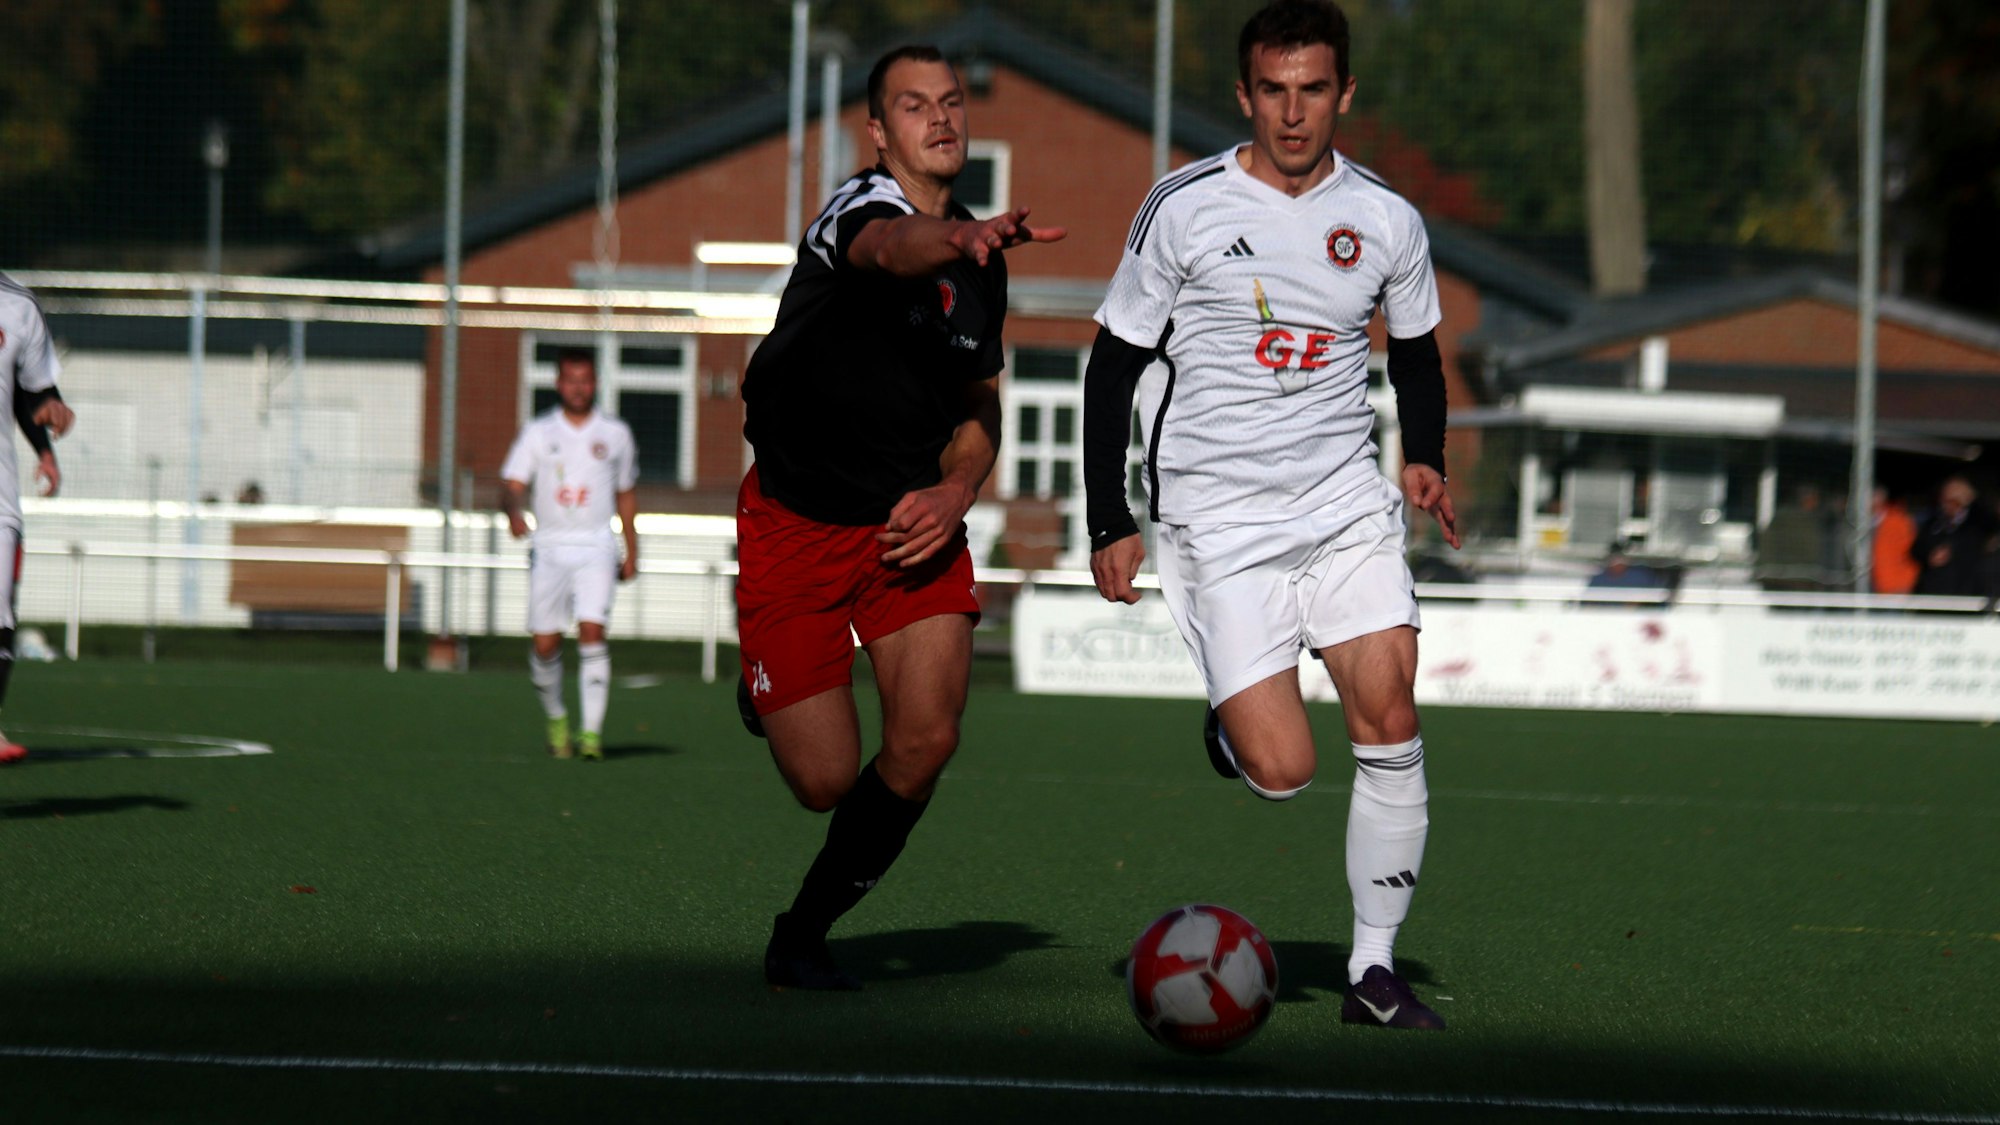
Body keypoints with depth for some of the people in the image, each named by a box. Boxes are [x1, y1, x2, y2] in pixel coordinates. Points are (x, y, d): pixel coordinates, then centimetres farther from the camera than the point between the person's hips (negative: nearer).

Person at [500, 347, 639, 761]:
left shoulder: (615, 434, 8)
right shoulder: (538, 432, 5)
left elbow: (626, 494, 18)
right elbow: (512, 485, -4)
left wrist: (632, 552, 17)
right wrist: (513, 512, -26)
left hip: (596, 548, -1)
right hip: (550, 547, 1)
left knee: (592, 631, -17)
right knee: (545, 644, 0)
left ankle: (592, 731, -18)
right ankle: (556, 718, 26)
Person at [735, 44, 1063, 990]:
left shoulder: (982, 267, 8)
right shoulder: (862, 206, -16)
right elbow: (891, 249, -42)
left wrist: (955, 493, -5)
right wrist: (966, 236, -64)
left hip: (912, 521, 5)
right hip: (797, 521, -5)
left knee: (925, 742, -16)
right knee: (826, 781, -4)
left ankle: (804, 933, 7)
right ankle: (764, 691, 35)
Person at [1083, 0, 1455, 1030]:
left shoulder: (1386, 222, 4)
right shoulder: (1185, 208, -5)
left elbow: (1416, 352, 21)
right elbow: (1114, 363, 2)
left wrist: (1425, 458, 2)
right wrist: (1111, 525, -2)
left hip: (1348, 509, 3)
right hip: (1219, 523, -3)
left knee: (1390, 728, -11)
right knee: (1282, 771, -13)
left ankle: (1373, 969, 1)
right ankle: (1230, 730, 24)